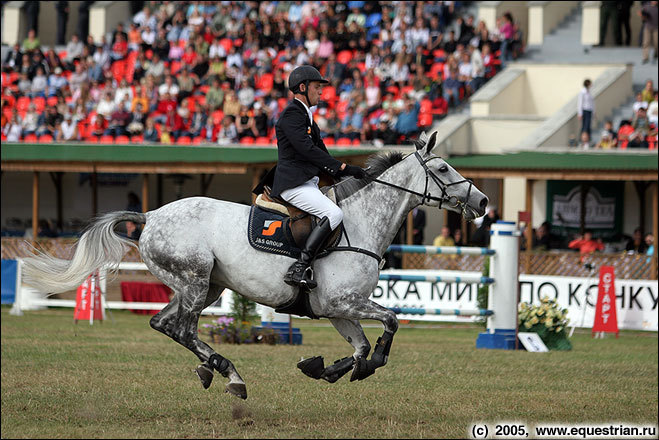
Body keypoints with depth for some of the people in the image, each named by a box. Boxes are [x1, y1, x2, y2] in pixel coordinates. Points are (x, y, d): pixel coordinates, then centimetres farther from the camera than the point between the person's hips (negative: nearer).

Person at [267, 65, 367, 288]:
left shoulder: (305, 115, 23)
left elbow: (319, 150, 25)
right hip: (293, 184, -11)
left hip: (309, 183, 11)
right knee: (334, 214, -28)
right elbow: (306, 149, -20)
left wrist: (349, 173, 14)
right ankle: (300, 267, -35)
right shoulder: (292, 114, -9)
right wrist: (342, 167, -19)